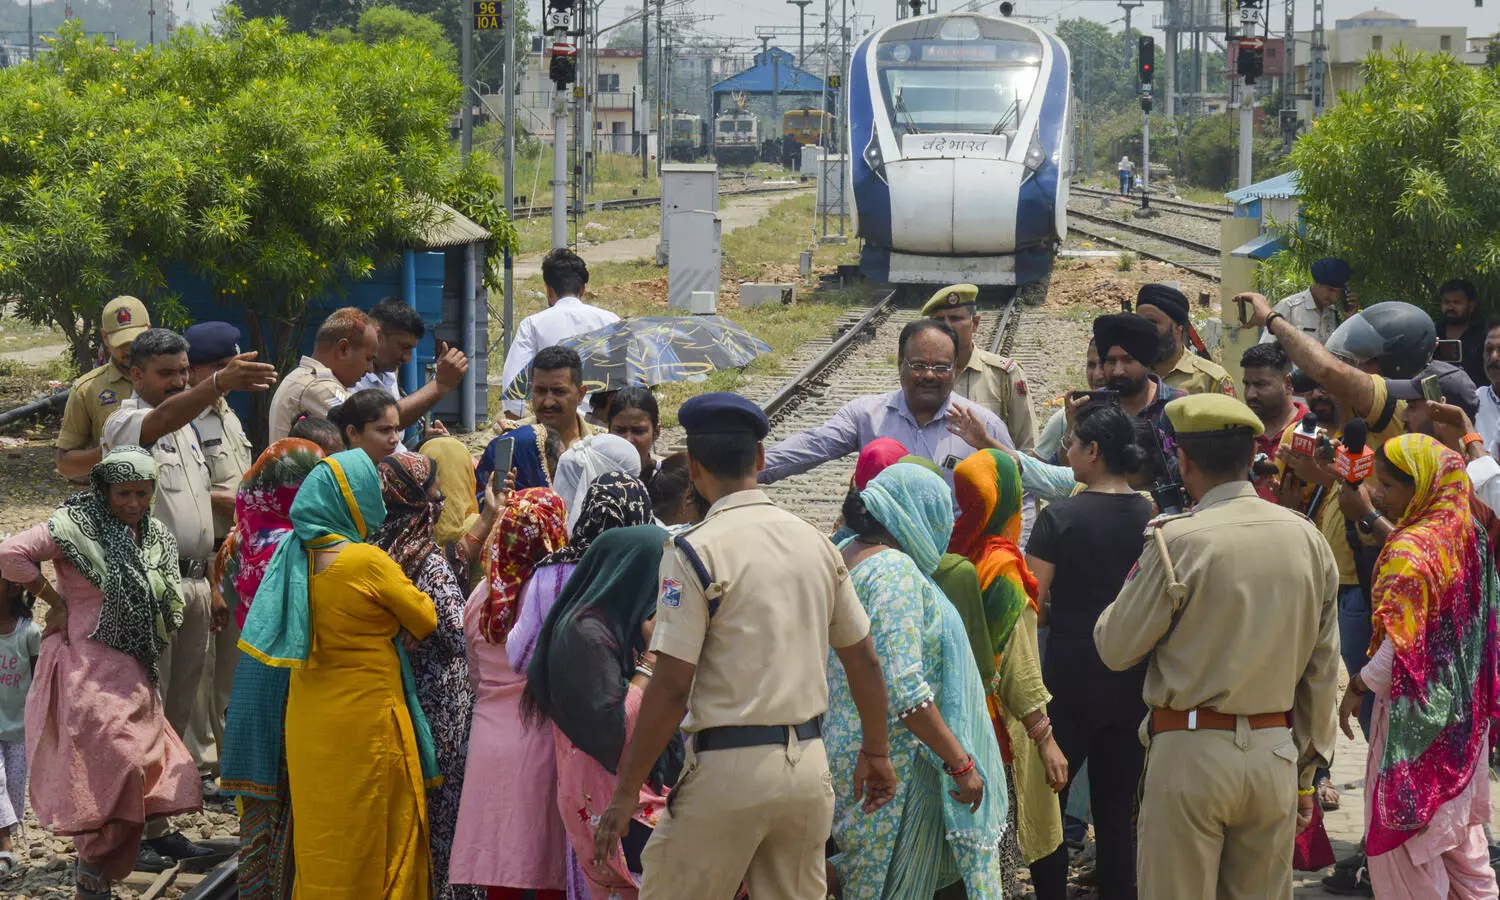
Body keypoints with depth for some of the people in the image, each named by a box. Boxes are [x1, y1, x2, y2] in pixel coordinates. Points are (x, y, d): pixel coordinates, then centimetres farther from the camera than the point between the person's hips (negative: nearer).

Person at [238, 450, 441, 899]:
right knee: (375, 839, 3)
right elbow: (427, 622, -6)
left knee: (320, 837, 14)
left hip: (308, 722, 6)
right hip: (366, 722, -6)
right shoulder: (368, 562, -17)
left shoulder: (295, 555, 2)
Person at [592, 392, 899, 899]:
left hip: (728, 767, -6)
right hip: (809, 763, 6)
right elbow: (863, 659, 14)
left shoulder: (696, 551, -10)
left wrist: (626, 791, -8)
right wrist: (876, 753, 28)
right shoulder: (816, 543, 8)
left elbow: (671, 687, -14)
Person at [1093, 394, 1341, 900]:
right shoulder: (1307, 539, 4)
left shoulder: (1178, 540, -12)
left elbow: (1116, 649, -4)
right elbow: (1323, 670, 9)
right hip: (1274, 752, 5)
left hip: (1192, 750, -5)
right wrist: (1306, 774, 18)